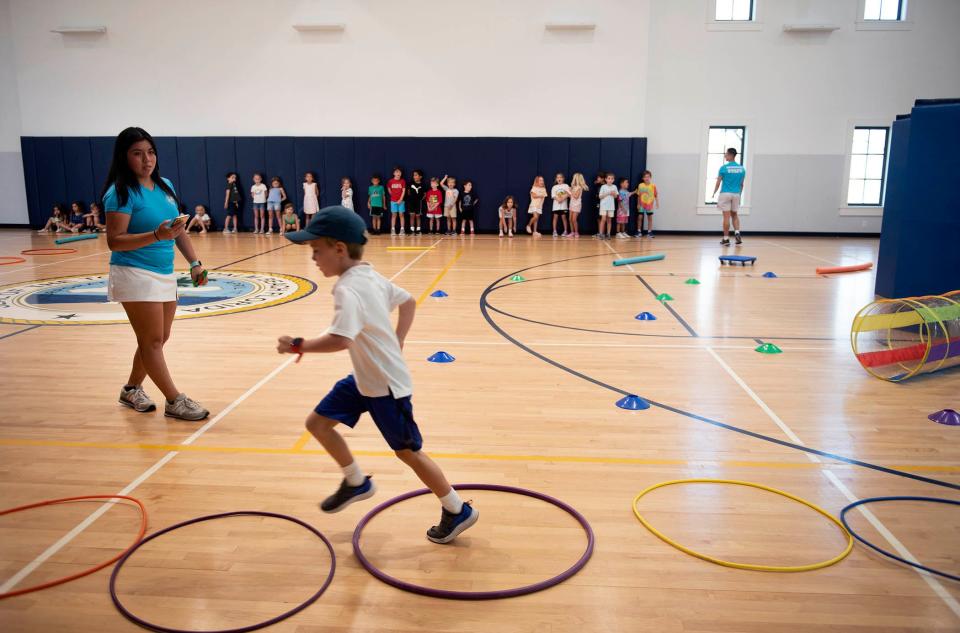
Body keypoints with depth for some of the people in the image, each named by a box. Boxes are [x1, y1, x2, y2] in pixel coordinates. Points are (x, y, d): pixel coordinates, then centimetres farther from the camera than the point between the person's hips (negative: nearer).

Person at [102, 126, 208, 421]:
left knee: (158, 339, 15)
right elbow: (114, 241, -17)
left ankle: (132, 389, 33)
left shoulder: (165, 186, 10)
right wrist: (156, 235, -30)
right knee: (152, 341, -2)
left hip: (165, 275, 8)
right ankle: (175, 401, 4)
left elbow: (179, 229, 17)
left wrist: (194, 262, 7)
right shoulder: (121, 193, -12)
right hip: (135, 274, -8)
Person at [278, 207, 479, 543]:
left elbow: (341, 340, -41)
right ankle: (356, 482, 32)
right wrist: (396, 342, 15)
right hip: (364, 378, 9)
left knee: (408, 451, 5)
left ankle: (458, 511, 22)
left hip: (386, 385, -9)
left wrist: (298, 346, -28)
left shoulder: (348, 289, -26)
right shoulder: (370, 276, 3)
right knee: (318, 422, 14)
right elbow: (408, 301, 16)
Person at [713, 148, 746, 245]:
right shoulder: (742, 168, 5)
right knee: (735, 215, 17)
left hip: (725, 193, -4)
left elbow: (718, 182, -3)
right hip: (736, 194, 4)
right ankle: (737, 233, -3)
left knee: (726, 216, -2)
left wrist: (714, 193, 10)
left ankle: (726, 239, 2)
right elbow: (742, 184, 10)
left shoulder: (724, 168, -8)